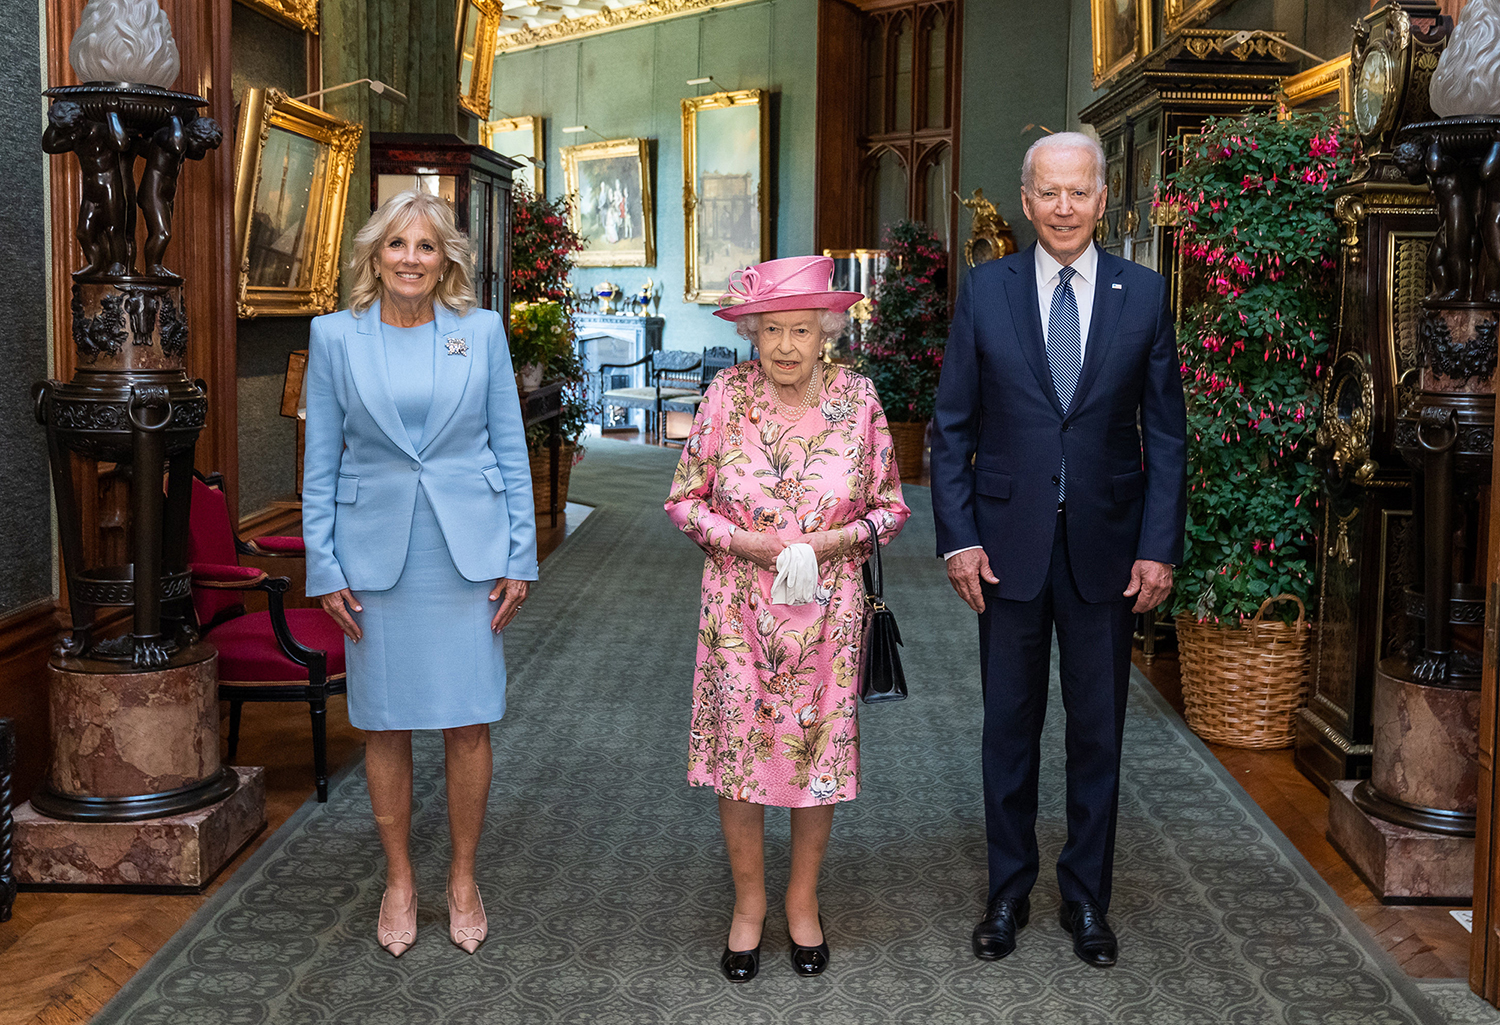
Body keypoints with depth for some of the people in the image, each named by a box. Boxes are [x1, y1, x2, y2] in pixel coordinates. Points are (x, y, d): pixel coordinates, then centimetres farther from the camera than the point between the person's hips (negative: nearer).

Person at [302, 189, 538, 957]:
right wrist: (324, 567, -1)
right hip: (375, 553, 0)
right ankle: (399, 881, 25)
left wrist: (519, 557, 0)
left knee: (468, 722, 4)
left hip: (468, 550, 0)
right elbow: (320, 461, 4)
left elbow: (510, 448, 4)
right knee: (385, 726, 8)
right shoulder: (335, 337, 2)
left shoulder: (482, 331, 2)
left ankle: (463, 880, 22)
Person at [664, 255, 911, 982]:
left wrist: (832, 540, -14)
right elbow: (684, 499, 0)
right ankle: (748, 902, 25)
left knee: (820, 753, 8)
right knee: (739, 752, 5)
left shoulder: (856, 397, -4)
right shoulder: (727, 394, -5)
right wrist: (749, 543, -15)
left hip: (826, 611, 1)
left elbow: (891, 506, 3)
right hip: (739, 611, 0)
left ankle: (803, 901, 28)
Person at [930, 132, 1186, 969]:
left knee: (1098, 732, 10)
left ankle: (1088, 898, 26)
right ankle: (1009, 891, 27)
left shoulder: (1145, 294, 1)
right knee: (1010, 727, 11)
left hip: (1105, 547, 0)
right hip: (1009, 544, 0)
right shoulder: (986, 291, 0)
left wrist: (1160, 547, -4)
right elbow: (953, 426, 2)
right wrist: (959, 537, -6)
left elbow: (1166, 431, 2)